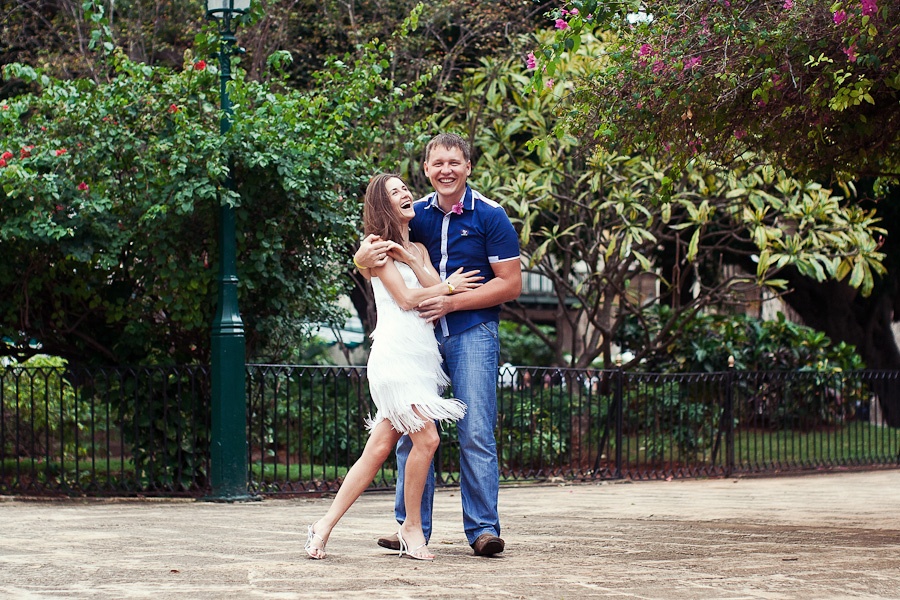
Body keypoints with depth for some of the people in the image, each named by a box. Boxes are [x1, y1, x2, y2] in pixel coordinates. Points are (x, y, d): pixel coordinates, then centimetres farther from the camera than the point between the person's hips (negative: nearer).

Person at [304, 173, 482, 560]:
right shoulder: (378, 248, 2)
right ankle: (412, 527, -3)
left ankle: (326, 525, 3)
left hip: (422, 354, 7)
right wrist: (448, 287, 6)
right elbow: (405, 298, -5)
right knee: (426, 438, -17)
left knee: (379, 449, 0)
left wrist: (413, 259, -2)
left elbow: (437, 288, 9)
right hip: (395, 351, -7)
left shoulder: (417, 249, 24)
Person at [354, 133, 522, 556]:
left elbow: (510, 284, -5)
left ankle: (483, 528, -4)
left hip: (472, 334, -4)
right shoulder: (415, 215, 8)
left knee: (476, 434, -8)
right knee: (411, 432, 1)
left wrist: (451, 302, -13)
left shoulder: (490, 216, -2)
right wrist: (364, 258, -15)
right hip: (420, 332, 4)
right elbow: (368, 252, 11)